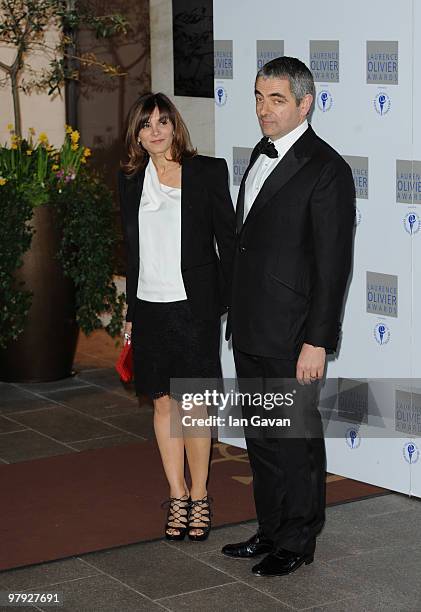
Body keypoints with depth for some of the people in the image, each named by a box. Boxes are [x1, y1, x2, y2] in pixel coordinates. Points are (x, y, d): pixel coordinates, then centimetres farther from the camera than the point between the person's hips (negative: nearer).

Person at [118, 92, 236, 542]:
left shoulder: (208, 171, -3)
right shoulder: (130, 180, 8)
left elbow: (228, 239, -1)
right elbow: (133, 249, 14)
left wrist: (228, 302, -6)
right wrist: (131, 312, 13)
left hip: (193, 305, -4)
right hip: (149, 307, 4)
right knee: (163, 404, 9)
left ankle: (199, 500, 12)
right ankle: (177, 499, 19)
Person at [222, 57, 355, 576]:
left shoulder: (325, 169, -14)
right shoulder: (262, 154, 12)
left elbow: (333, 264, -17)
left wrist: (317, 342, -19)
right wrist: (238, 317, 17)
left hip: (290, 337, -8)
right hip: (250, 330, 8)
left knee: (296, 439, 4)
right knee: (261, 437, 17)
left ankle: (297, 542, 17)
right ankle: (270, 530, 30)